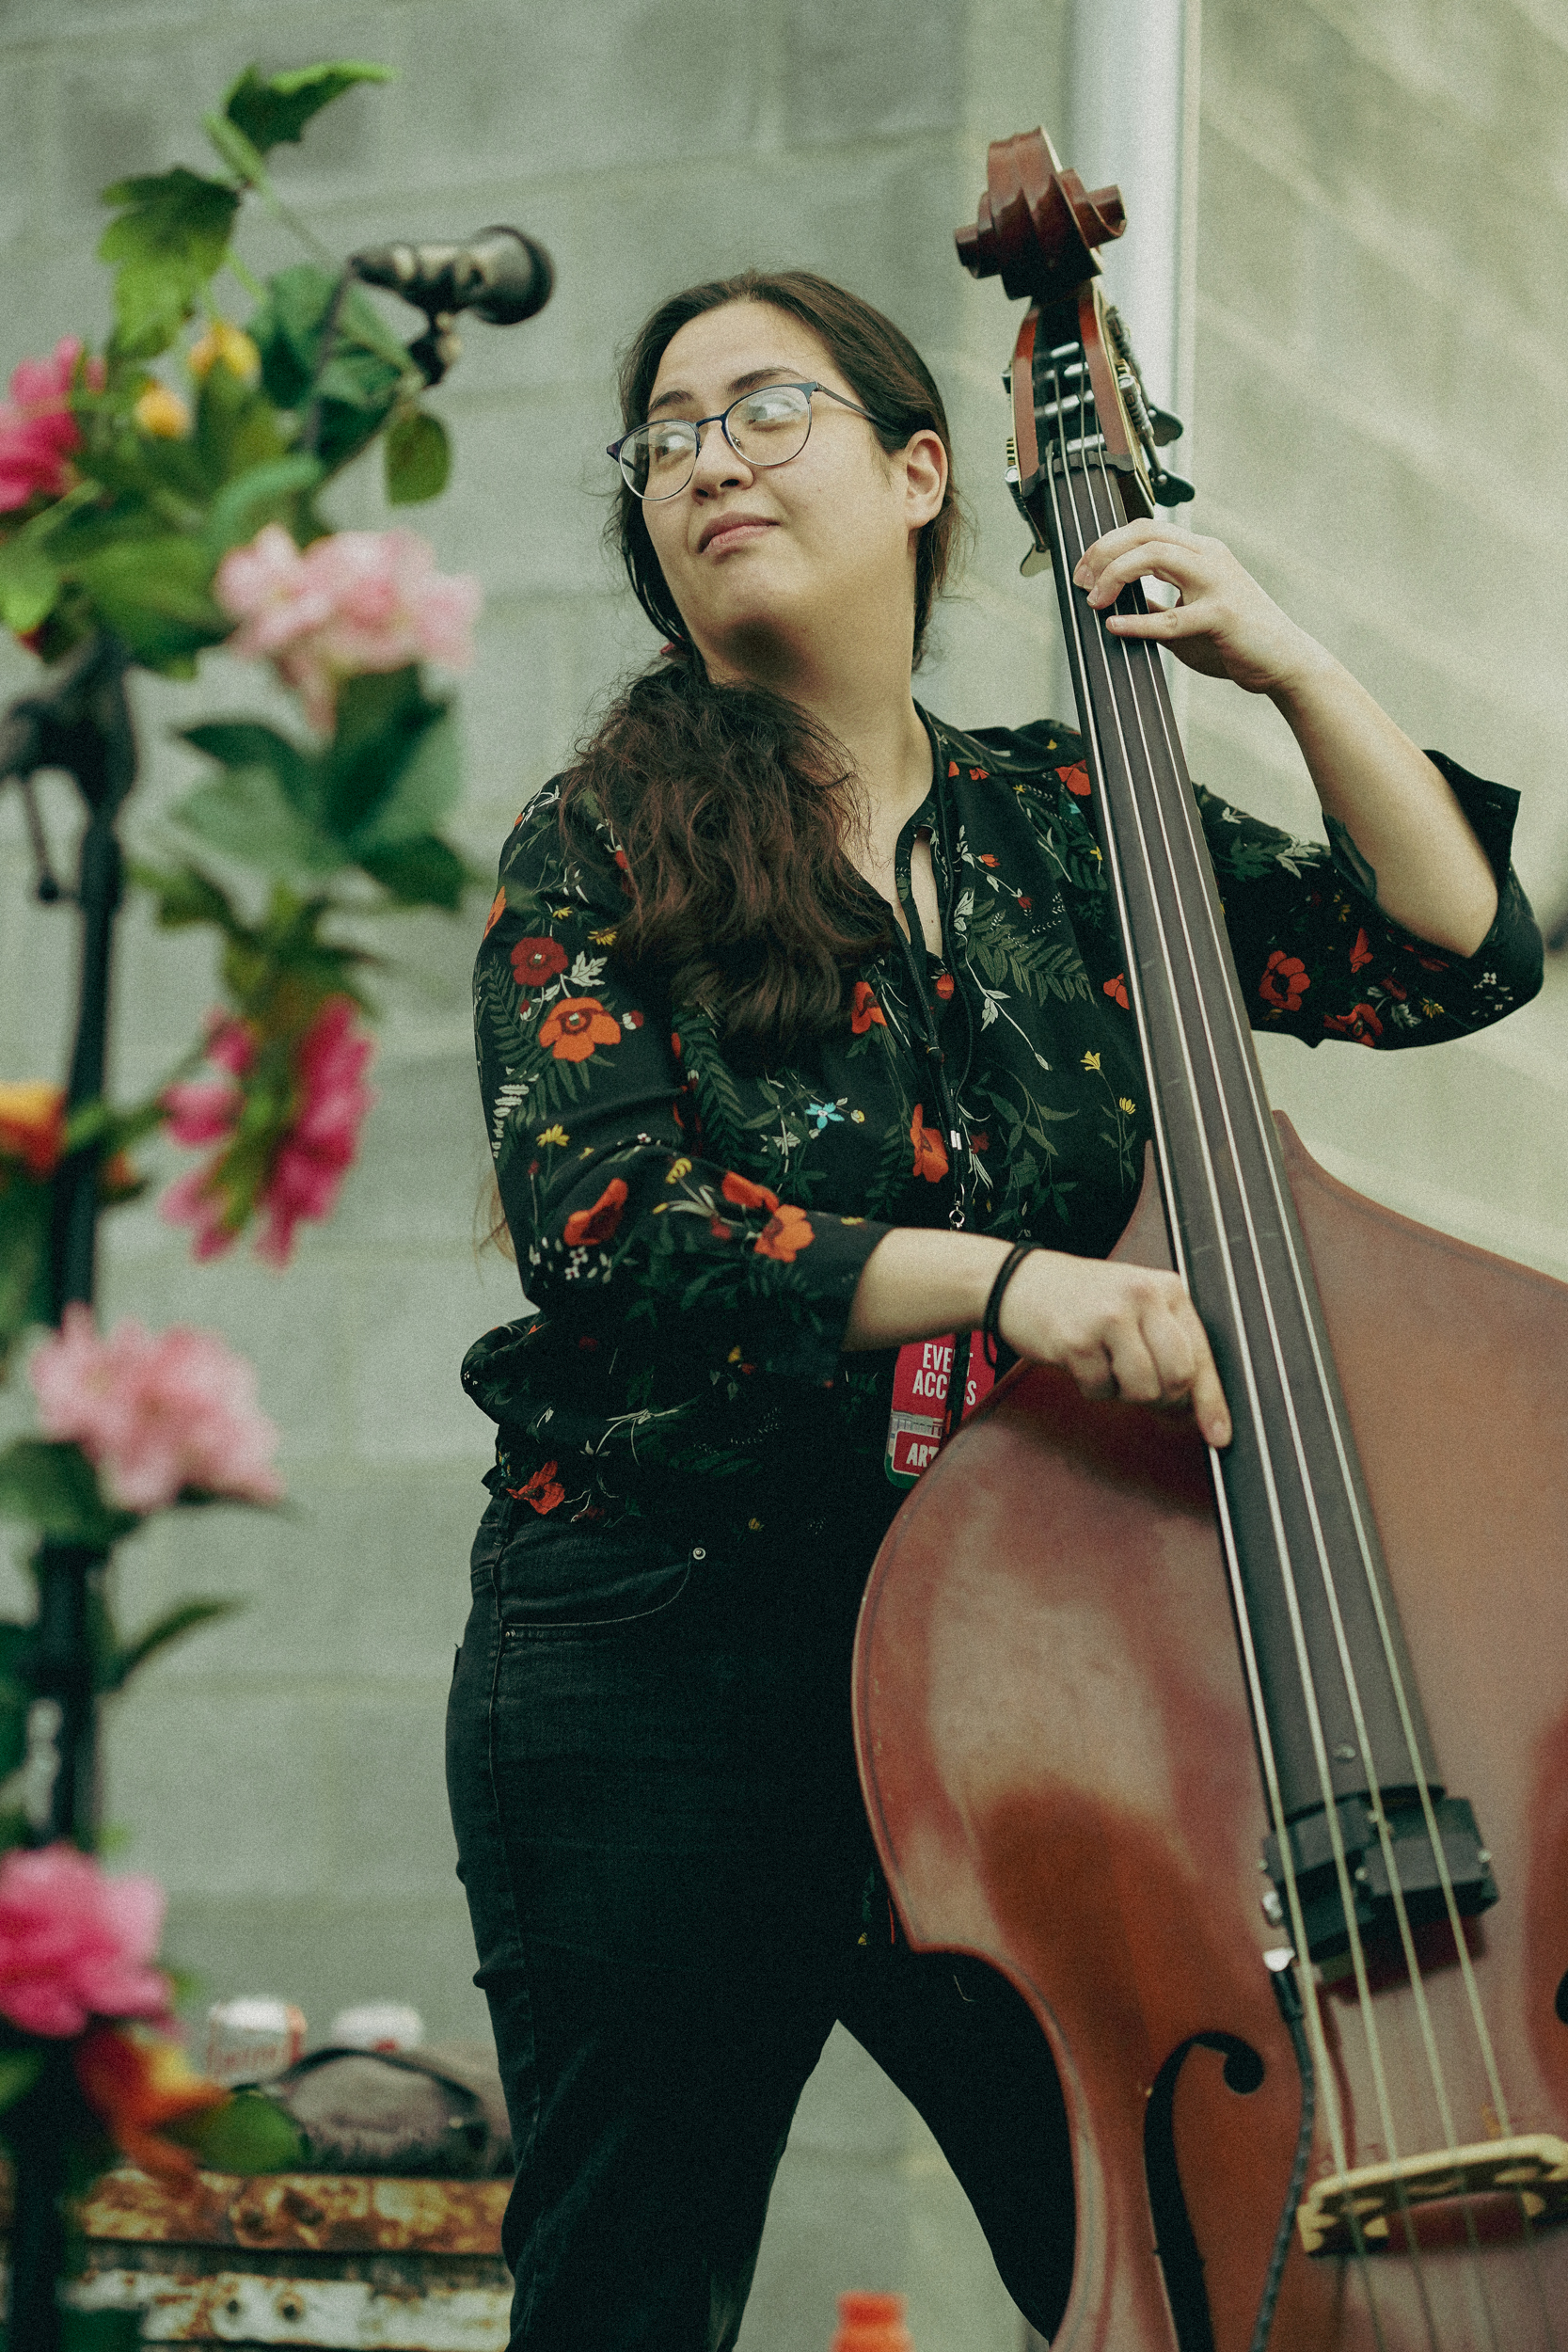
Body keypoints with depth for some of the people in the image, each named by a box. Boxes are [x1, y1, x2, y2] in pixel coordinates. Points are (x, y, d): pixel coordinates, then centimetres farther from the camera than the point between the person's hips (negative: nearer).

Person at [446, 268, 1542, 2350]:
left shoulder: (1062, 826, 10)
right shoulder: (599, 855, 1)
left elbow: (1456, 957, 8)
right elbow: (601, 1219, -15)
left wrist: (1298, 673, -3)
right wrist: (996, 1277, -26)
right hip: (660, 1680, -2)